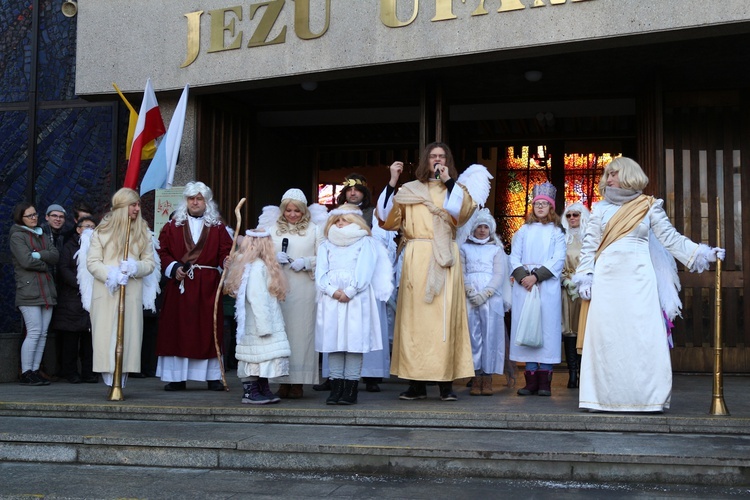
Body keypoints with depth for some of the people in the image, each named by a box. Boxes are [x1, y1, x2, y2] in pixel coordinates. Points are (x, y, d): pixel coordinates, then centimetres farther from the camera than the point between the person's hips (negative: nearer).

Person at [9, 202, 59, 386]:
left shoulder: (43, 235, 21)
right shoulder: (17, 236, 0)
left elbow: (55, 255, 5)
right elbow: (26, 260, -13)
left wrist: (38, 255, -11)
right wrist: (45, 265, 1)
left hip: (47, 290, 7)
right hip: (28, 290, -7)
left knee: (43, 333, 4)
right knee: (34, 332, -11)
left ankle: (35, 371, 9)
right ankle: (26, 373, -5)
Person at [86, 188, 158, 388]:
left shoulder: (143, 232, 12)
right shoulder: (102, 231, 6)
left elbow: (150, 263, 9)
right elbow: (92, 262, 1)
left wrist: (135, 267, -12)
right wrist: (110, 275, -15)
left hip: (132, 292, 1)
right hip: (105, 291, -1)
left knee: (129, 334, -4)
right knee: (106, 334, -5)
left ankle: (121, 381, 0)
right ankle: (110, 378, 0)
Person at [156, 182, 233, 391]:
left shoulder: (217, 227, 10)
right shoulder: (173, 225, 10)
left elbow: (225, 251, 2)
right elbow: (162, 251, 5)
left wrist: (228, 261, -19)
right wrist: (174, 268, -10)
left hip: (207, 286, 0)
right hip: (180, 284, 0)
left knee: (208, 329, 0)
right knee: (178, 328, -1)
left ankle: (213, 377, 5)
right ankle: (177, 378, 5)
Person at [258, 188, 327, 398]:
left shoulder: (314, 229, 10)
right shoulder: (272, 229, 15)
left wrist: (306, 262, -11)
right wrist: (274, 258, -6)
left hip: (305, 289, -2)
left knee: (302, 330, -5)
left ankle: (298, 382, 0)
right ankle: (283, 381, 5)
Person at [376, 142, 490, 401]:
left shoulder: (456, 188, 16)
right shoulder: (408, 190, 15)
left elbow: (463, 212, -5)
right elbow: (388, 221, 3)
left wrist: (449, 181, -6)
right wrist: (392, 183, 0)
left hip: (444, 259, 0)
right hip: (416, 259, 1)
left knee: (445, 316, -5)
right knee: (415, 316, -3)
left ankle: (446, 382, -3)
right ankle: (416, 383, 0)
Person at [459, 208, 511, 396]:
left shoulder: (497, 249, 15)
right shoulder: (465, 248, 17)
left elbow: (499, 274, 4)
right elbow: (461, 273, 7)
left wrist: (485, 293, -10)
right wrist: (470, 292, -9)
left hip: (491, 297, -1)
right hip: (470, 298, 1)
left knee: (490, 336, -7)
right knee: (473, 336, -5)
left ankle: (488, 379, -6)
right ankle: (476, 379, -4)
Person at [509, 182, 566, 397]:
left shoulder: (556, 232, 10)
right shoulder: (523, 231, 17)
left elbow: (558, 259, -2)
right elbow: (514, 257, 9)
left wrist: (537, 276, -13)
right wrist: (522, 276, -9)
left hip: (547, 286, -2)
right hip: (524, 286, 2)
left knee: (547, 328, -6)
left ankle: (544, 381, -5)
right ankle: (530, 380, 0)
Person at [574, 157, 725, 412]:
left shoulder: (650, 207, 7)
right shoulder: (600, 209, 12)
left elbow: (672, 239, 7)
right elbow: (589, 245, 11)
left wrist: (702, 253, -1)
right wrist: (585, 277, 2)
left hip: (638, 279, -1)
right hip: (606, 279, 1)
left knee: (643, 336, -6)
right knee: (606, 336, -4)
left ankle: (645, 396, -2)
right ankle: (606, 397, 0)